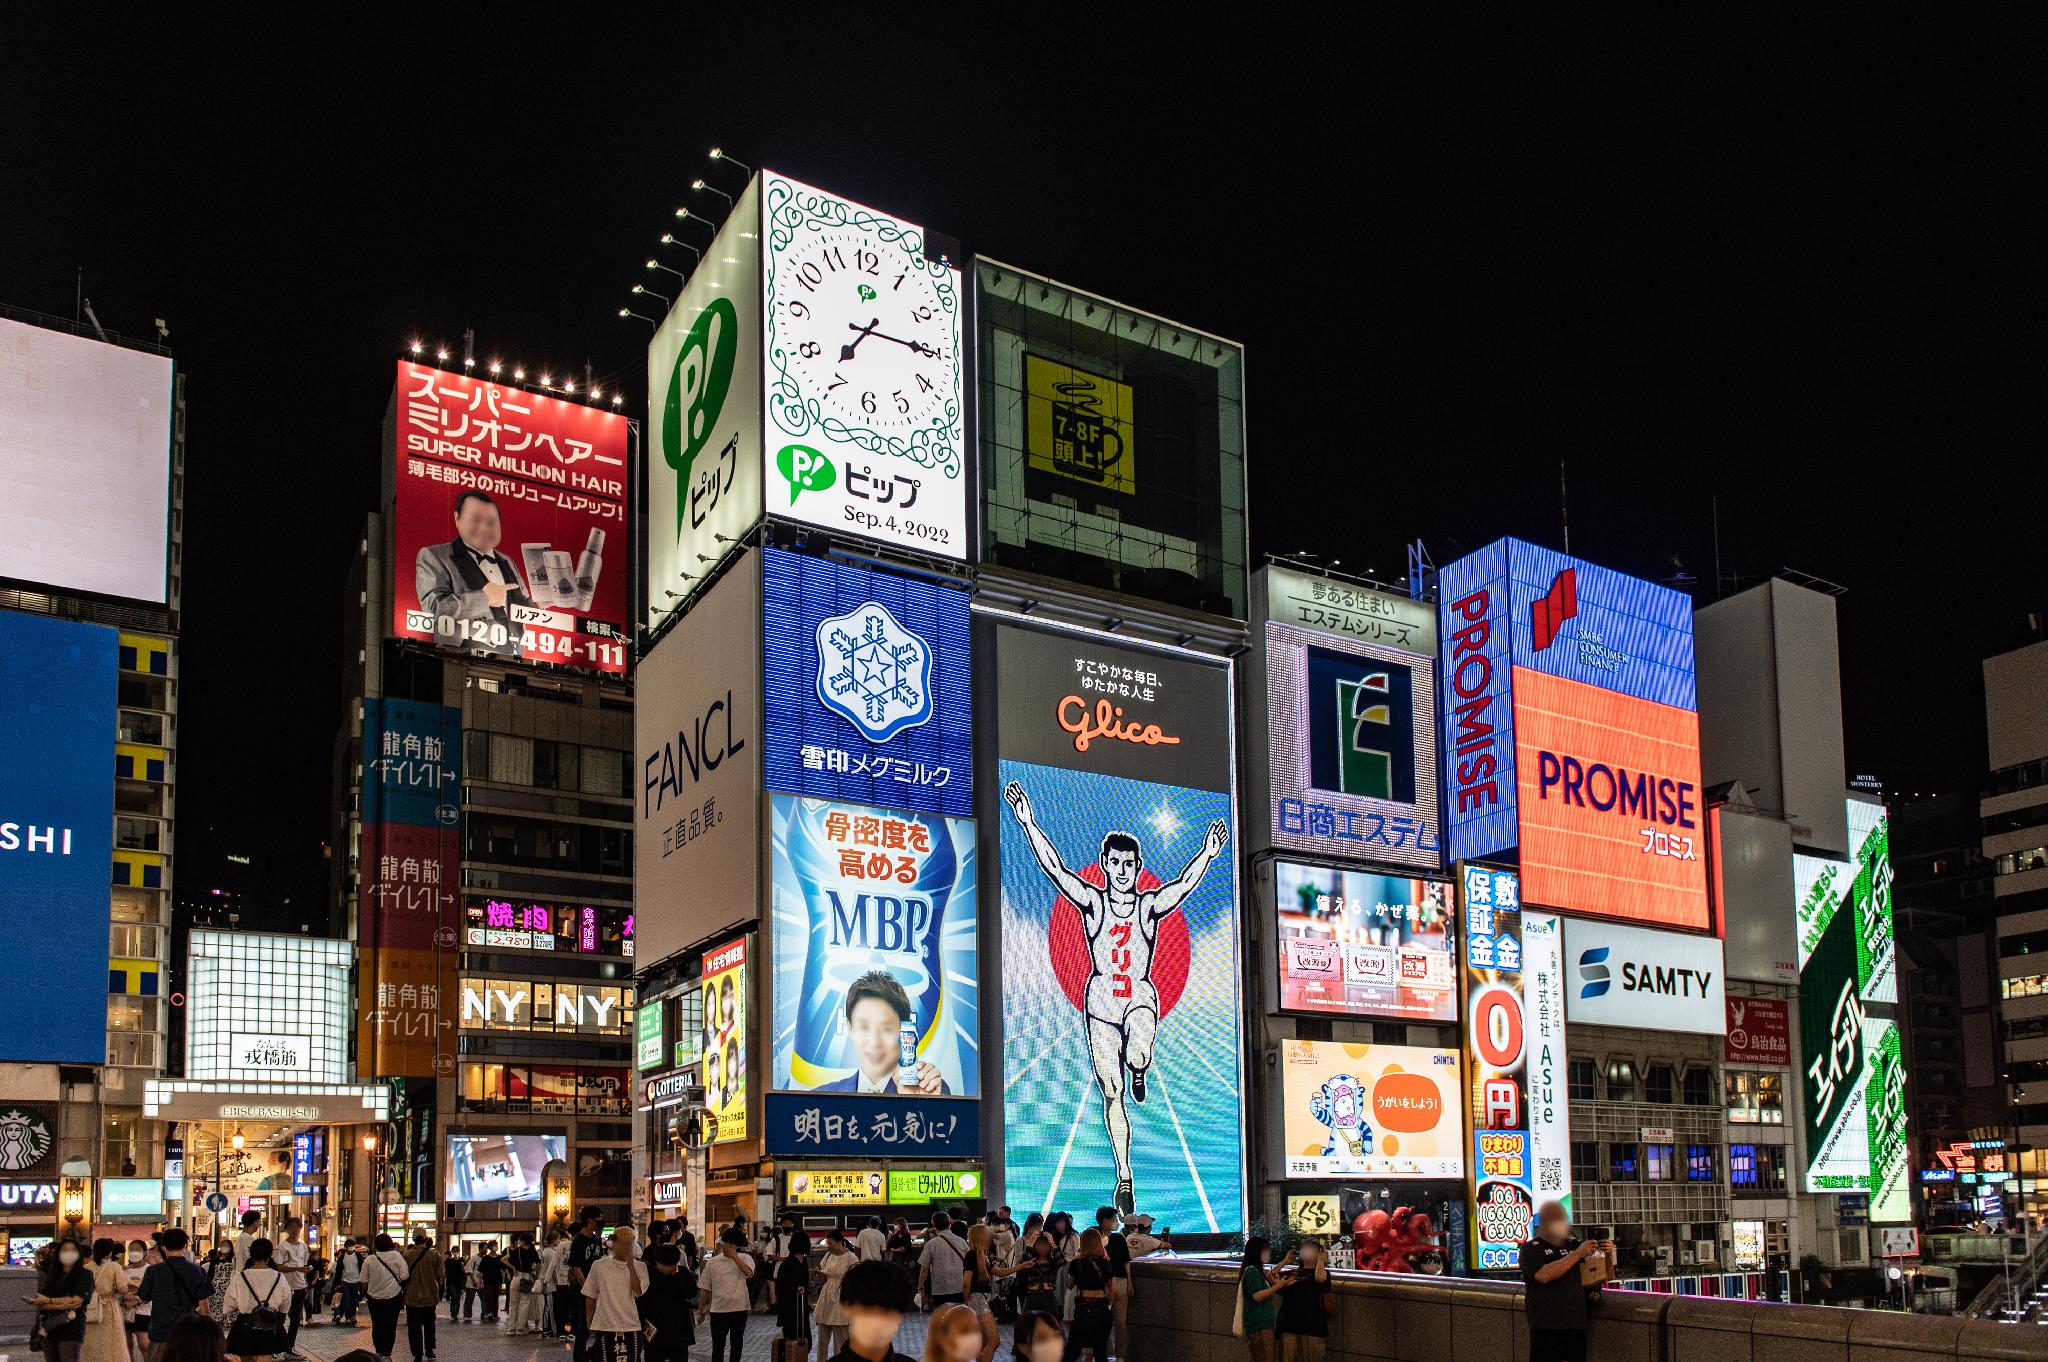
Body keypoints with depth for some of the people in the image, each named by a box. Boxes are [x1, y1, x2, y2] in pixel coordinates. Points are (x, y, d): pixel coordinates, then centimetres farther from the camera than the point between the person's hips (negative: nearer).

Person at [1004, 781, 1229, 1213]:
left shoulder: (1150, 905, 1)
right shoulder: (1092, 901, 0)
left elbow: (1183, 884, -15)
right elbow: (1053, 867, -10)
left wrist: (1208, 853, -29)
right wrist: (1028, 823, -19)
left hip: (1140, 996, -1)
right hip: (1101, 998, 1)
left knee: (1137, 1058, -32)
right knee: (1111, 1093, 0)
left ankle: (1139, 1071, 8)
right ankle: (1124, 1177, 11)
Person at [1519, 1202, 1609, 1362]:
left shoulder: (1573, 1245, 15)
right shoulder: (1531, 1249, -1)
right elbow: (1544, 1275, -19)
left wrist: (1605, 1251, 0)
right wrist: (1578, 1254, -18)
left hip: (1577, 1324, 5)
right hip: (1546, 1327, -5)